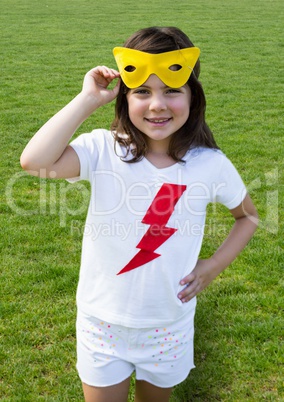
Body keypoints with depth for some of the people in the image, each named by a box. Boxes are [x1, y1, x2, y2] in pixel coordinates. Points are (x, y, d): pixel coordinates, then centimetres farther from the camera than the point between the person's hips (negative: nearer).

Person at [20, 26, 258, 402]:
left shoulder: (210, 164, -13)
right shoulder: (104, 150, -18)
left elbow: (248, 216, 6)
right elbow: (35, 162, -37)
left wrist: (214, 266, -6)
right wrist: (88, 99, -29)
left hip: (169, 325, 2)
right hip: (102, 323, -1)